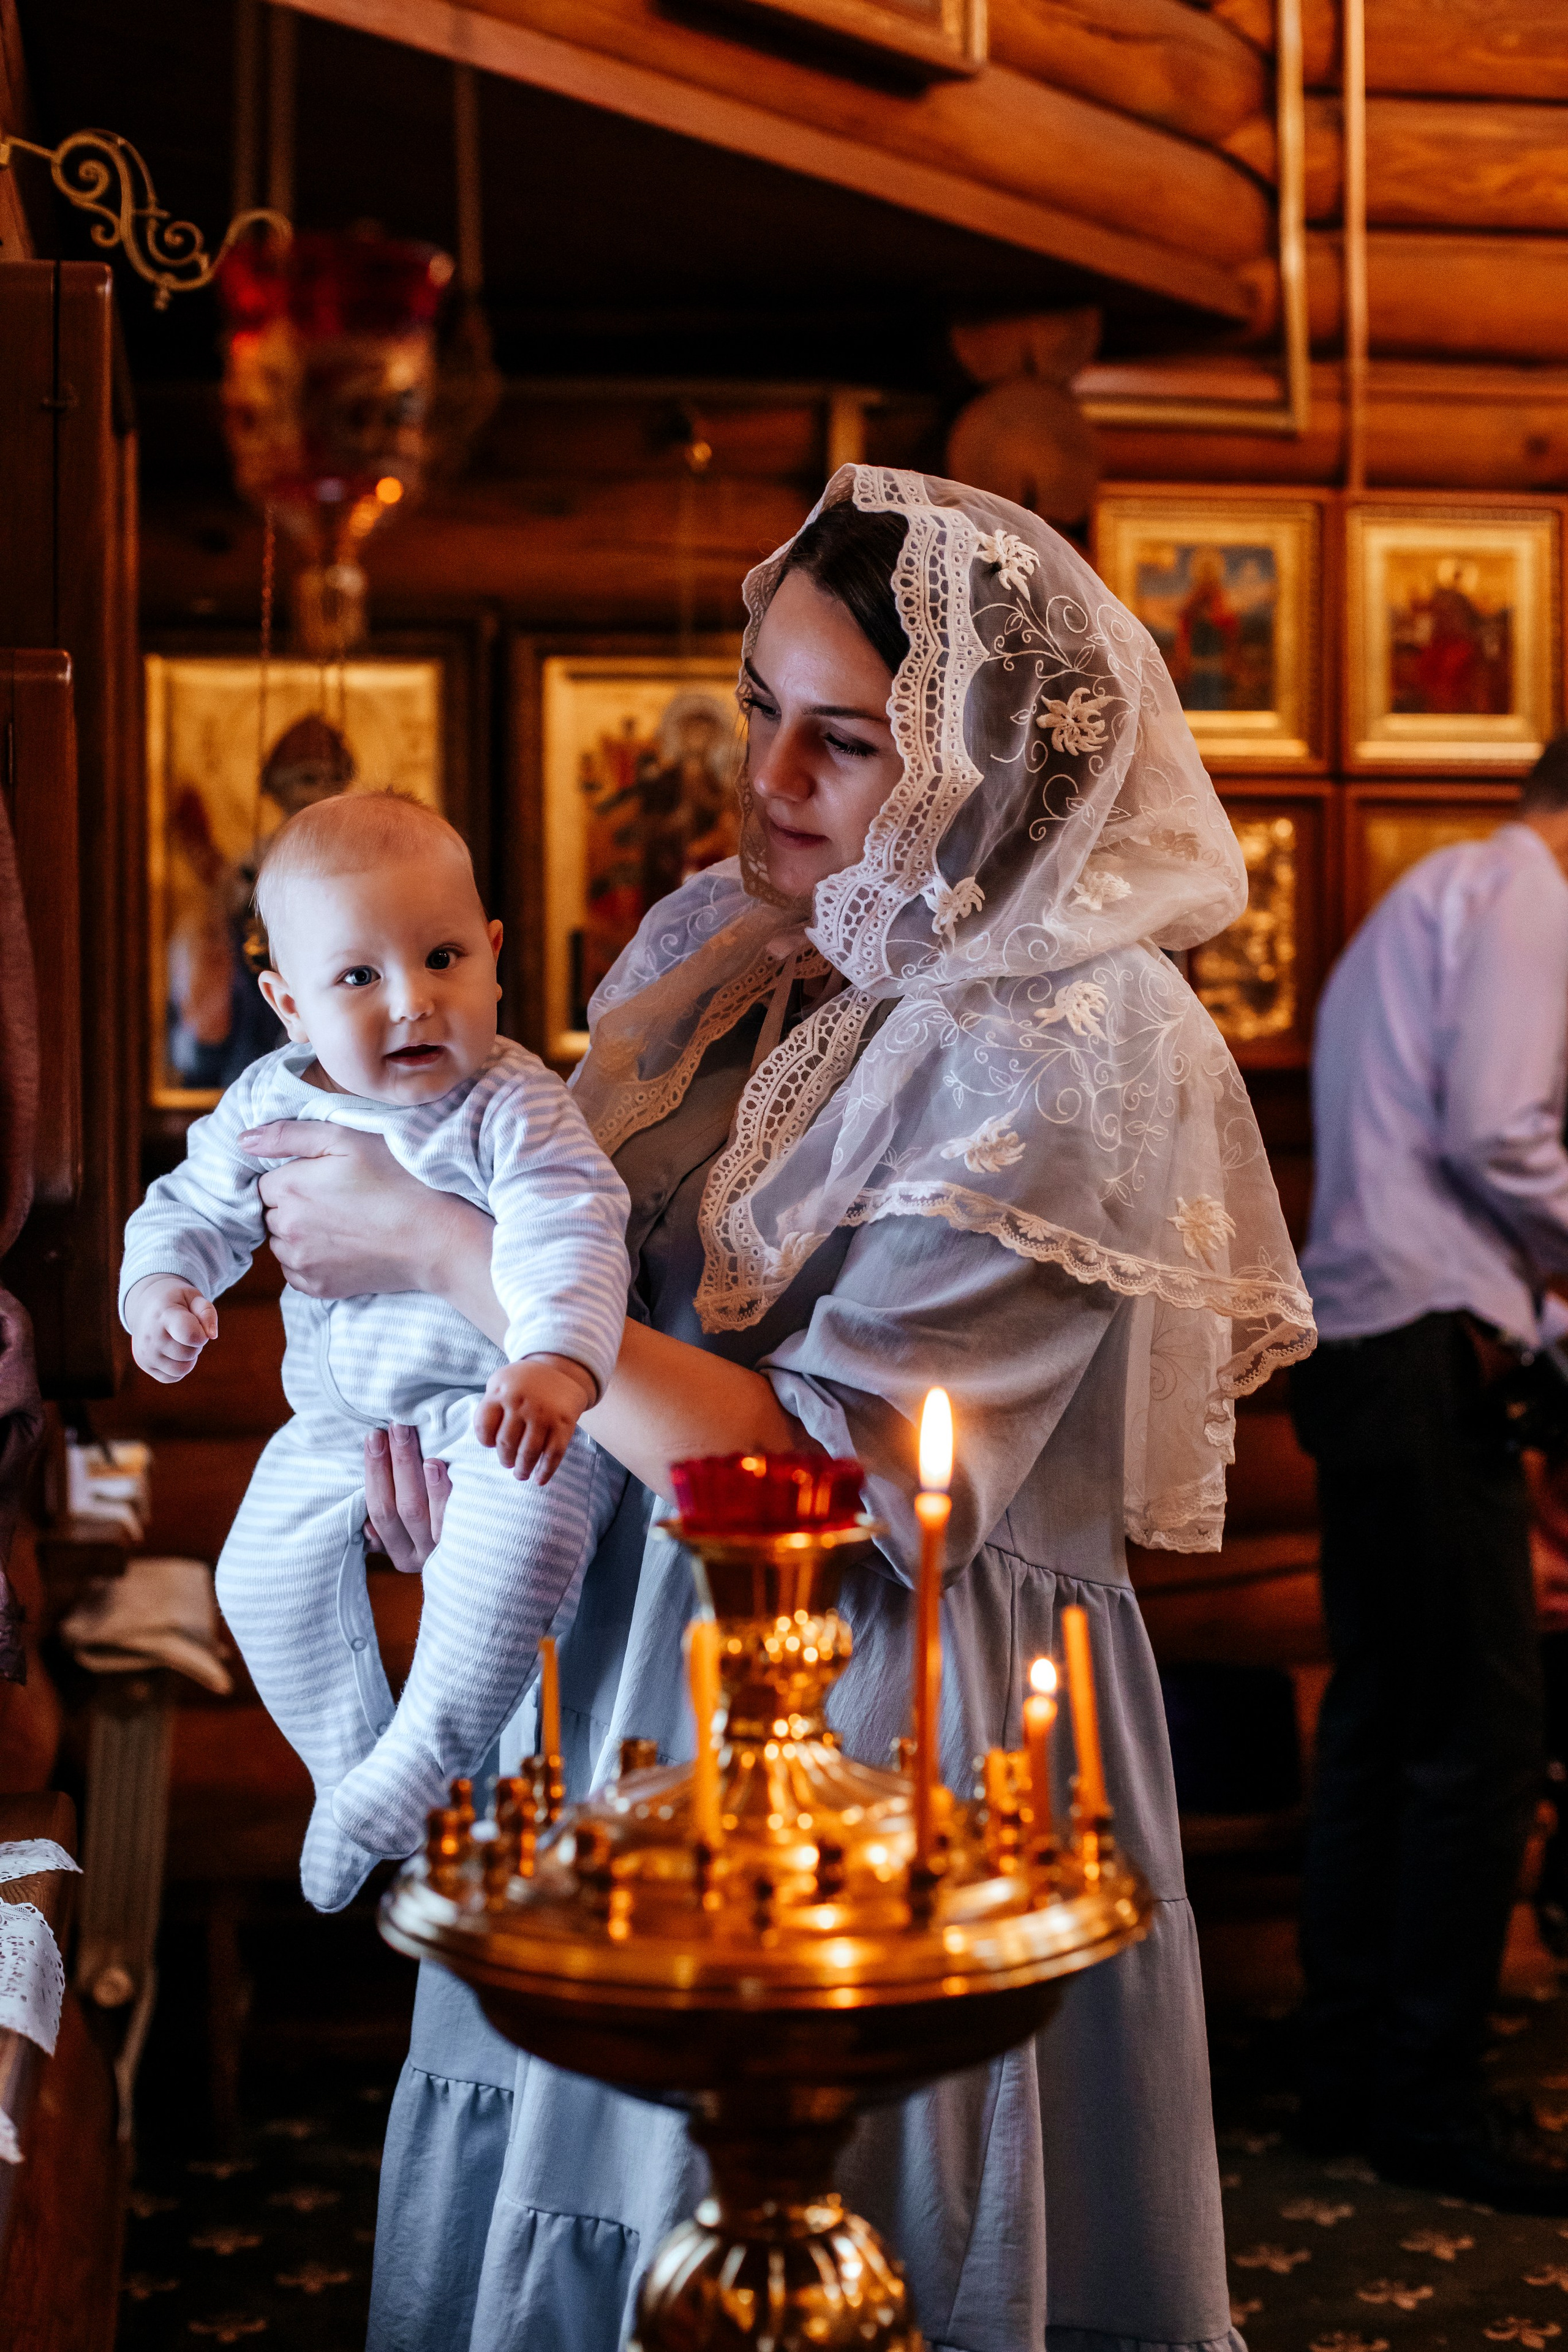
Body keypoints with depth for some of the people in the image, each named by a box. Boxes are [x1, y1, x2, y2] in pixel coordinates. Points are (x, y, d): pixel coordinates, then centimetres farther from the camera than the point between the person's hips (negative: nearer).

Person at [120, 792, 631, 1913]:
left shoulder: (512, 1107, -17)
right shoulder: (269, 1106, -2)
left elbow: (569, 1236, -30)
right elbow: (196, 1206, 12)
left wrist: (555, 1361, -49)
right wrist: (158, 1287, -10)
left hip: (499, 1406, -5)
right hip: (340, 1418, 6)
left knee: (517, 1532, -32)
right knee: (265, 1572, 0)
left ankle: (421, 1760, -15)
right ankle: (350, 1762, 24)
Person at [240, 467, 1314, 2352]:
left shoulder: (1057, 1070, -21)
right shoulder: (718, 944, 1)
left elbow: (815, 1468, -24)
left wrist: (445, 1253, -21)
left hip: (882, 1720, -7)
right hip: (630, 1650, 7)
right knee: (574, 2164, 20)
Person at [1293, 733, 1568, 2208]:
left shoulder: (1420, 903, 26)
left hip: (1356, 1346, 10)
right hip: (1430, 1351, -10)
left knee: (1378, 1719, 12)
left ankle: (1346, 2076, 18)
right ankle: (1428, 2099, -2)